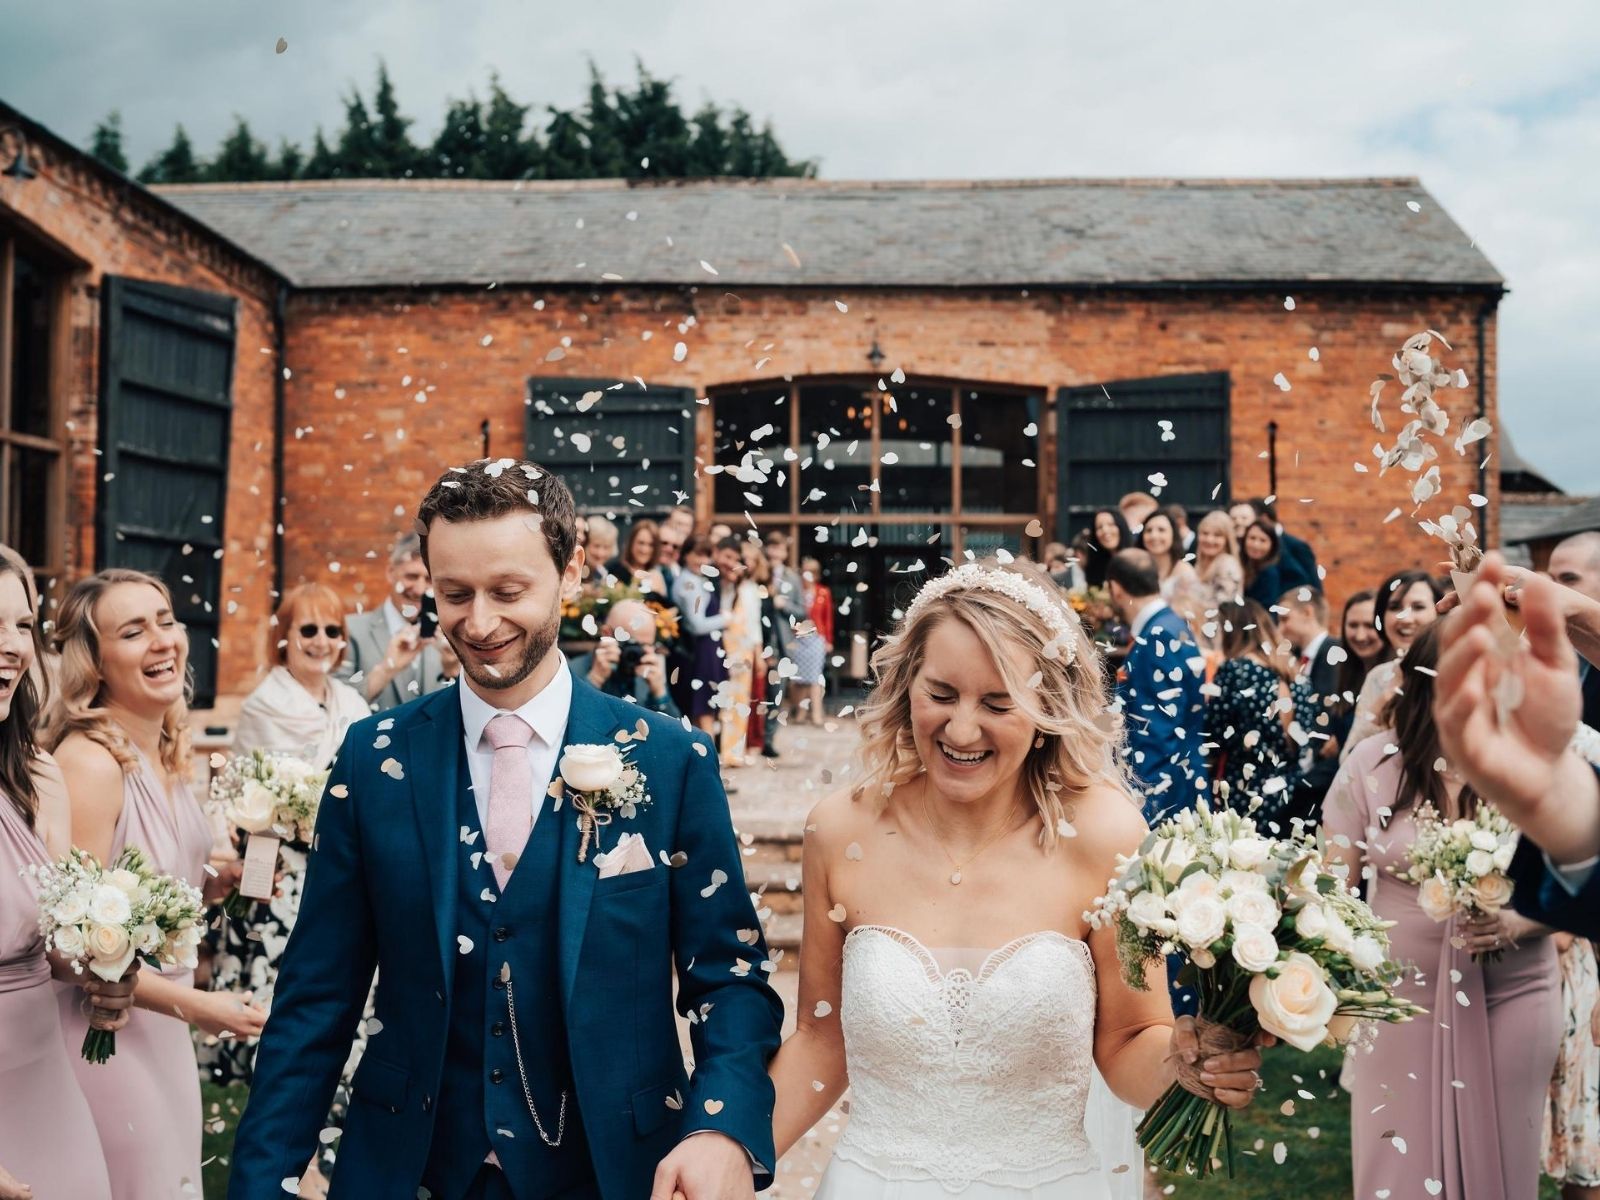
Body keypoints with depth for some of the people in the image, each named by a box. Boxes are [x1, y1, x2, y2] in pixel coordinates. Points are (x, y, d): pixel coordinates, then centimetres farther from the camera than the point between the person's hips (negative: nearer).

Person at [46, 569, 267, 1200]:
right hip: (108, 1032, -8)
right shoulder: (90, 761, -21)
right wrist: (192, 1005, -19)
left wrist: (219, 884, -1)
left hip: (164, 1026, 8)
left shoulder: (169, 754, 3)